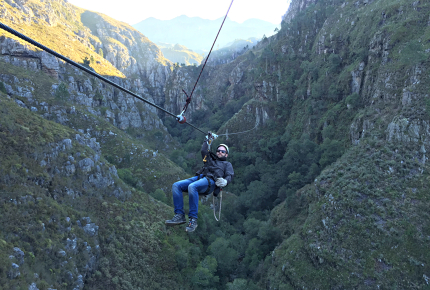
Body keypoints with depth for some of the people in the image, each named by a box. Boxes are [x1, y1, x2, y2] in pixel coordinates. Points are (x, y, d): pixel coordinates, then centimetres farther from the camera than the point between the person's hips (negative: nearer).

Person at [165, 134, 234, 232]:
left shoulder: (227, 164, 26)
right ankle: (179, 215, -20)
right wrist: (208, 139, 43)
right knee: (176, 185, -19)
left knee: (192, 187, -39)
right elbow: (204, 150, 36)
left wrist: (225, 181, -14)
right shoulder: (211, 160, 40)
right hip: (199, 177, 6)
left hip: (210, 180, -6)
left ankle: (193, 219, -33)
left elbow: (229, 176, 9)